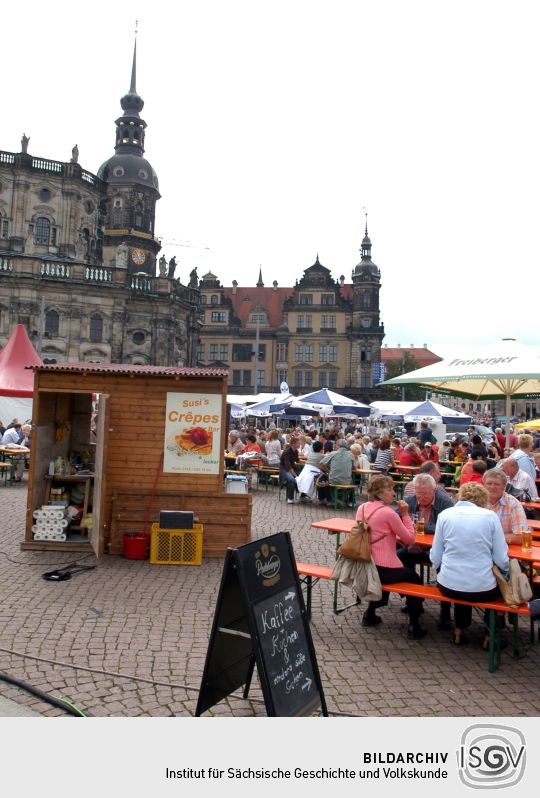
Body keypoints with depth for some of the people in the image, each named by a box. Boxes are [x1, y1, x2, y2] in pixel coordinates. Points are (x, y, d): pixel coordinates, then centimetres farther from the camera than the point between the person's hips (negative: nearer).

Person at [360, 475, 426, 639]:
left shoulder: (361, 508, 4)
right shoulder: (388, 512, -17)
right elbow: (410, 539, -9)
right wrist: (405, 514, -5)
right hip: (384, 569, -7)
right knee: (414, 578, 21)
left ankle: (370, 614, 36)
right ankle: (414, 626, 21)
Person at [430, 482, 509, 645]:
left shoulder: (445, 515, -1)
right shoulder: (490, 516, -4)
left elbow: (435, 558, -1)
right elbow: (502, 560, -4)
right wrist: (504, 568, 18)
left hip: (448, 587, 2)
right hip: (483, 590, -1)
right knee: (500, 582, 33)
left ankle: (459, 632, 43)